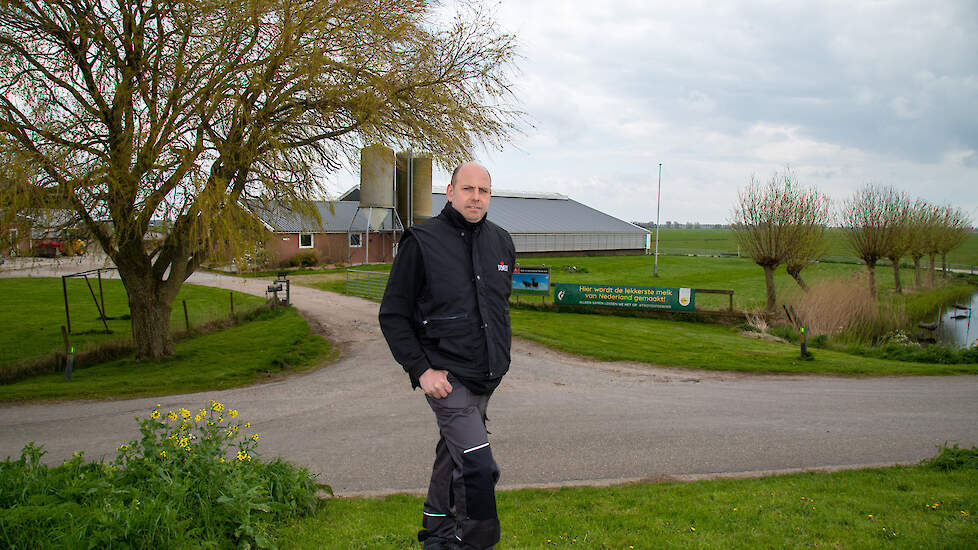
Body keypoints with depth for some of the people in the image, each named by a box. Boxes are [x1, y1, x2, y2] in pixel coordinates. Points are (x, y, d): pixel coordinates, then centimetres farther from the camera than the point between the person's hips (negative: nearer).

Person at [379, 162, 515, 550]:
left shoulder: (501, 241, 7)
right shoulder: (422, 241, -10)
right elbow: (393, 315, -7)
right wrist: (421, 370, -14)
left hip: (486, 377, 6)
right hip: (446, 377, -6)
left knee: (453, 452, 21)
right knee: (479, 466, -15)